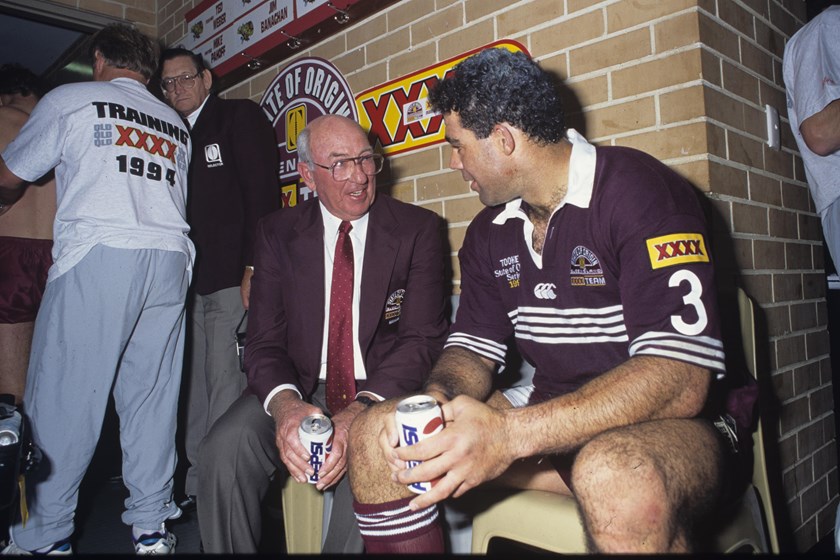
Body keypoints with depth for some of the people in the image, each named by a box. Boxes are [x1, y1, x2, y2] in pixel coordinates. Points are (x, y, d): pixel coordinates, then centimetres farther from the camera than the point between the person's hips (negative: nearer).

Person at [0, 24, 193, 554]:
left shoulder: (71, 99, 11)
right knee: (152, 395, 5)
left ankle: (44, 537, 8)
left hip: (96, 255, -4)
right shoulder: (175, 123, 23)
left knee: (64, 394, 2)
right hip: (169, 258, 5)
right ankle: (151, 527, 10)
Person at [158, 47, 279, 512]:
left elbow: (263, 193, -7)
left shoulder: (240, 116, 4)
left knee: (225, 386, -7)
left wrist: (254, 269, -15)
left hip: (234, 280, -6)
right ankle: (197, 486, 19)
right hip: (192, 282, 7)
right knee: (196, 387, 9)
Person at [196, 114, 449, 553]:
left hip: (382, 391, -1)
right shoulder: (277, 233, 4)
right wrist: (285, 404, -24)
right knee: (225, 448, -24)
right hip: (302, 387, 2)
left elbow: (423, 339, -8)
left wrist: (361, 411, -26)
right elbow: (264, 340, -1)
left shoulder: (417, 228, -2)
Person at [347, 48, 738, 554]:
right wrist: (436, 399, -16)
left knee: (617, 479, -41)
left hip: (667, 423, -6)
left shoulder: (638, 190, -15)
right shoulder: (489, 232, 7)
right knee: (377, 434, -6)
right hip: (550, 414, 6)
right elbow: (472, 350, 9)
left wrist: (511, 433, -31)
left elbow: (680, 380, -24)